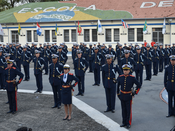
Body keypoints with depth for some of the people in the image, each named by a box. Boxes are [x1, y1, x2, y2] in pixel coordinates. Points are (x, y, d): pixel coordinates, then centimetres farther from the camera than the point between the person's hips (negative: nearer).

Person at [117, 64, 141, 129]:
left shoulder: (132, 78, -10)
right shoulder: (120, 77, 0)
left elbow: (139, 85, -2)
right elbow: (118, 86, 13)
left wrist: (135, 92, -3)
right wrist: (118, 94, 15)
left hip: (129, 96, -3)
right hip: (122, 96, 3)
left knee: (128, 110, 3)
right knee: (123, 110, 11)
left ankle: (128, 123, 13)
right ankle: (124, 122, 21)